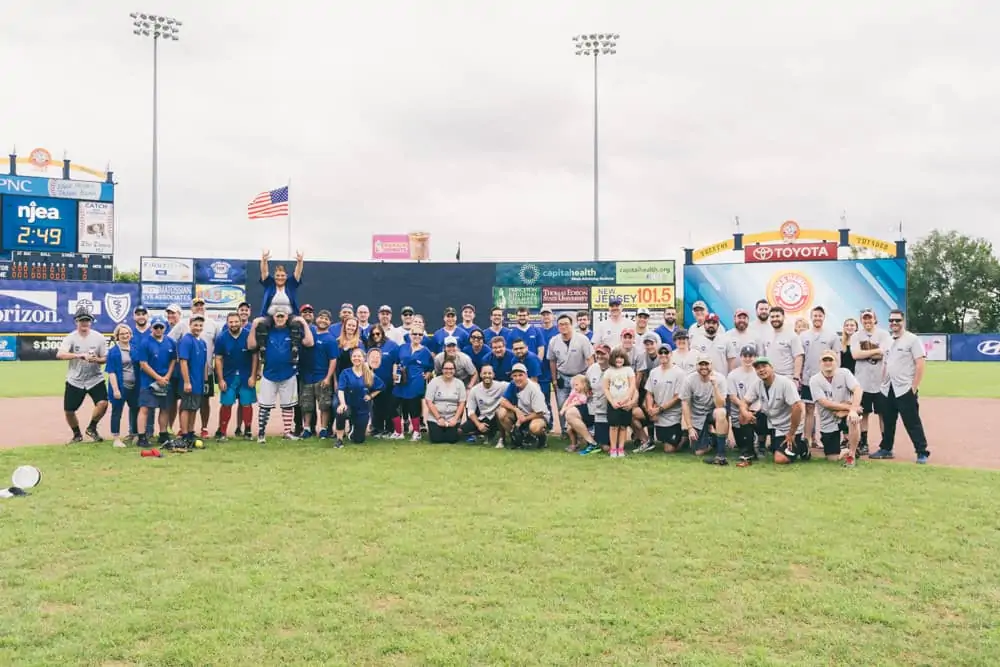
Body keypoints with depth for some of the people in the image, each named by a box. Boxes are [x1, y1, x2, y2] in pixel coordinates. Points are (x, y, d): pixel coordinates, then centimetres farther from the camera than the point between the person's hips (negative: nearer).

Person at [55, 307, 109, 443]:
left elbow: (105, 359, 2)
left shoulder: (99, 337, -1)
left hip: (95, 379, 0)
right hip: (74, 381, 0)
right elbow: (59, 355, -24)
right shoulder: (71, 338, -7)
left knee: (103, 403, -21)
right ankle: (77, 435, 30)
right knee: (68, 411, 3)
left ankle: (92, 428, 6)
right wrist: (80, 355, -36)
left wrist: (96, 360, -20)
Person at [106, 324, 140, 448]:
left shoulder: (134, 349, 8)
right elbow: (111, 372, -9)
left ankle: (132, 435, 29)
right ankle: (116, 439, 9)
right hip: (120, 387, -5)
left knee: (135, 410, 13)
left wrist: (139, 385, 8)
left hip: (134, 387, 5)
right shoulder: (113, 351, -6)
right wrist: (115, 389, -16)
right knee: (117, 412, 2)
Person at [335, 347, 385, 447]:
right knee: (341, 412, -40)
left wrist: (371, 396, 1)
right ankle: (339, 439, -18)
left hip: (363, 409, 2)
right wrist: (342, 404, -36)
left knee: (358, 440, 4)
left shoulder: (370, 375, 0)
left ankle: (354, 428, 43)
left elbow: (381, 387, 14)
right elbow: (340, 389, -19)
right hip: (349, 406, -2)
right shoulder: (345, 373, -7)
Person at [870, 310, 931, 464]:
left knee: (912, 423, -5)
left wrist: (914, 387, -16)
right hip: (888, 389, 7)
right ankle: (886, 449, 24)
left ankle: (922, 452, 2)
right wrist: (883, 384, 13)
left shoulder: (912, 339, -8)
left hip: (905, 389, -7)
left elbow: (921, 364, -13)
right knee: (888, 421, 14)